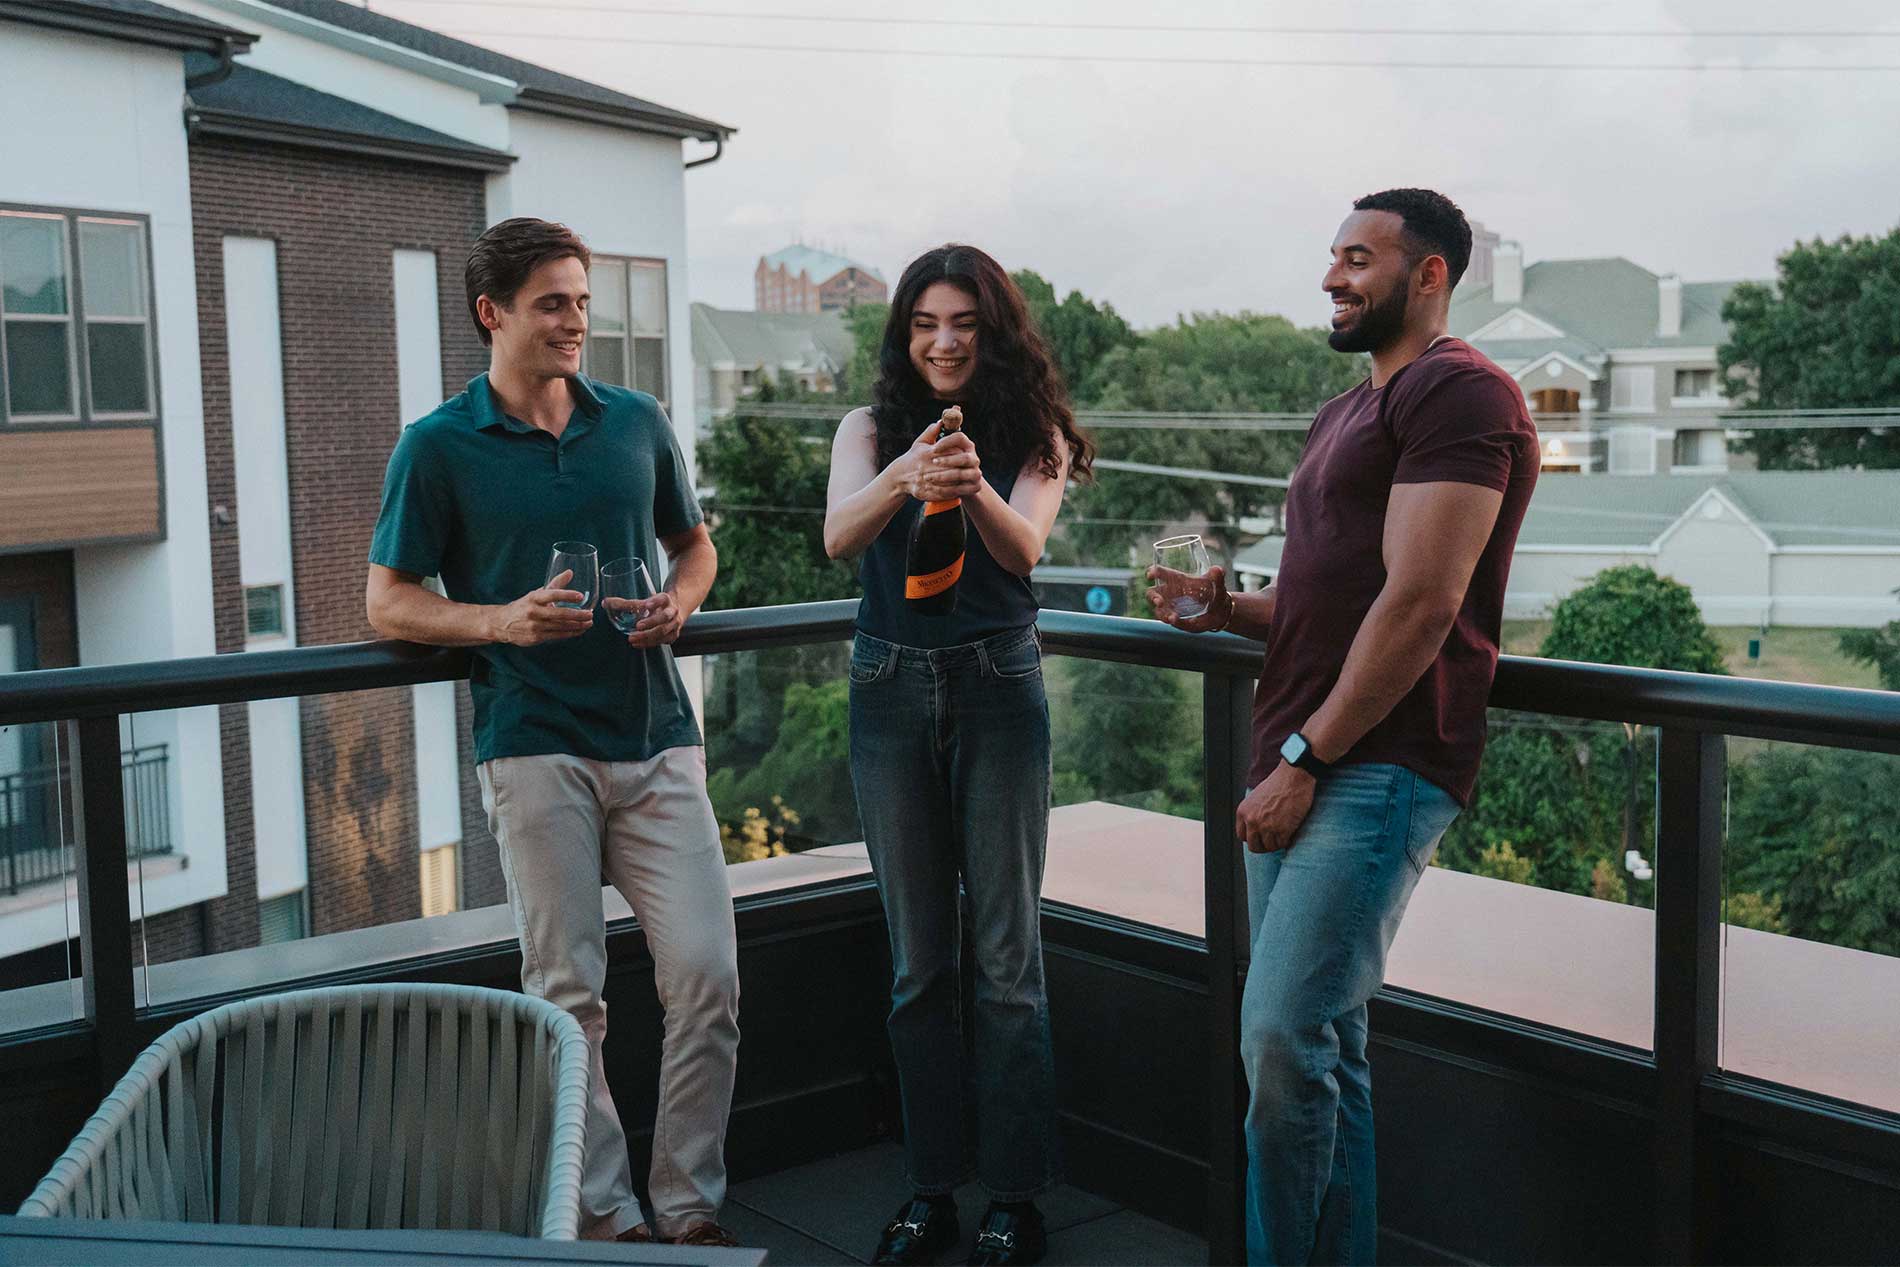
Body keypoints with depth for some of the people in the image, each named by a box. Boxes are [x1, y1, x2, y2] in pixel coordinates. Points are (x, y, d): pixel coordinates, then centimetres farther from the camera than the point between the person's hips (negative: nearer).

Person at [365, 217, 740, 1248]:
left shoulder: (636, 421, 10)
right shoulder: (438, 447, 0)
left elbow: (693, 542, 23)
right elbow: (389, 603, 2)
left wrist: (679, 602, 1)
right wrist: (501, 622, -15)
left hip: (657, 740, 3)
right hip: (535, 747, -3)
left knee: (706, 978, -2)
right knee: (568, 997, 2)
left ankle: (690, 1205, 13)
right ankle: (606, 1213, 15)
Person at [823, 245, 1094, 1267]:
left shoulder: (1032, 436, 2)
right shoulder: (870, 430, 5)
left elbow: (1022, 548, -15)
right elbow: (837, 535, -14)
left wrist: (973, 488, -37)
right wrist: (904, 477, -35)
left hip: (996, 688, -2)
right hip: (890, 691, 2)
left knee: (1006, 956, 1)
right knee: (917, 960, 9)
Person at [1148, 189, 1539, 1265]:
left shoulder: (1459, 391, -6)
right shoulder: (1347, 414, 25)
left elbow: (1420, 602, -16)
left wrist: (1307, 756, -16)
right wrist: (1224, 606, 10)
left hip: (1380, 765, -9)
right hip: (1300, 767, 9)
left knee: (1284, 1038, -15)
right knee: (1327, 1046, 10)